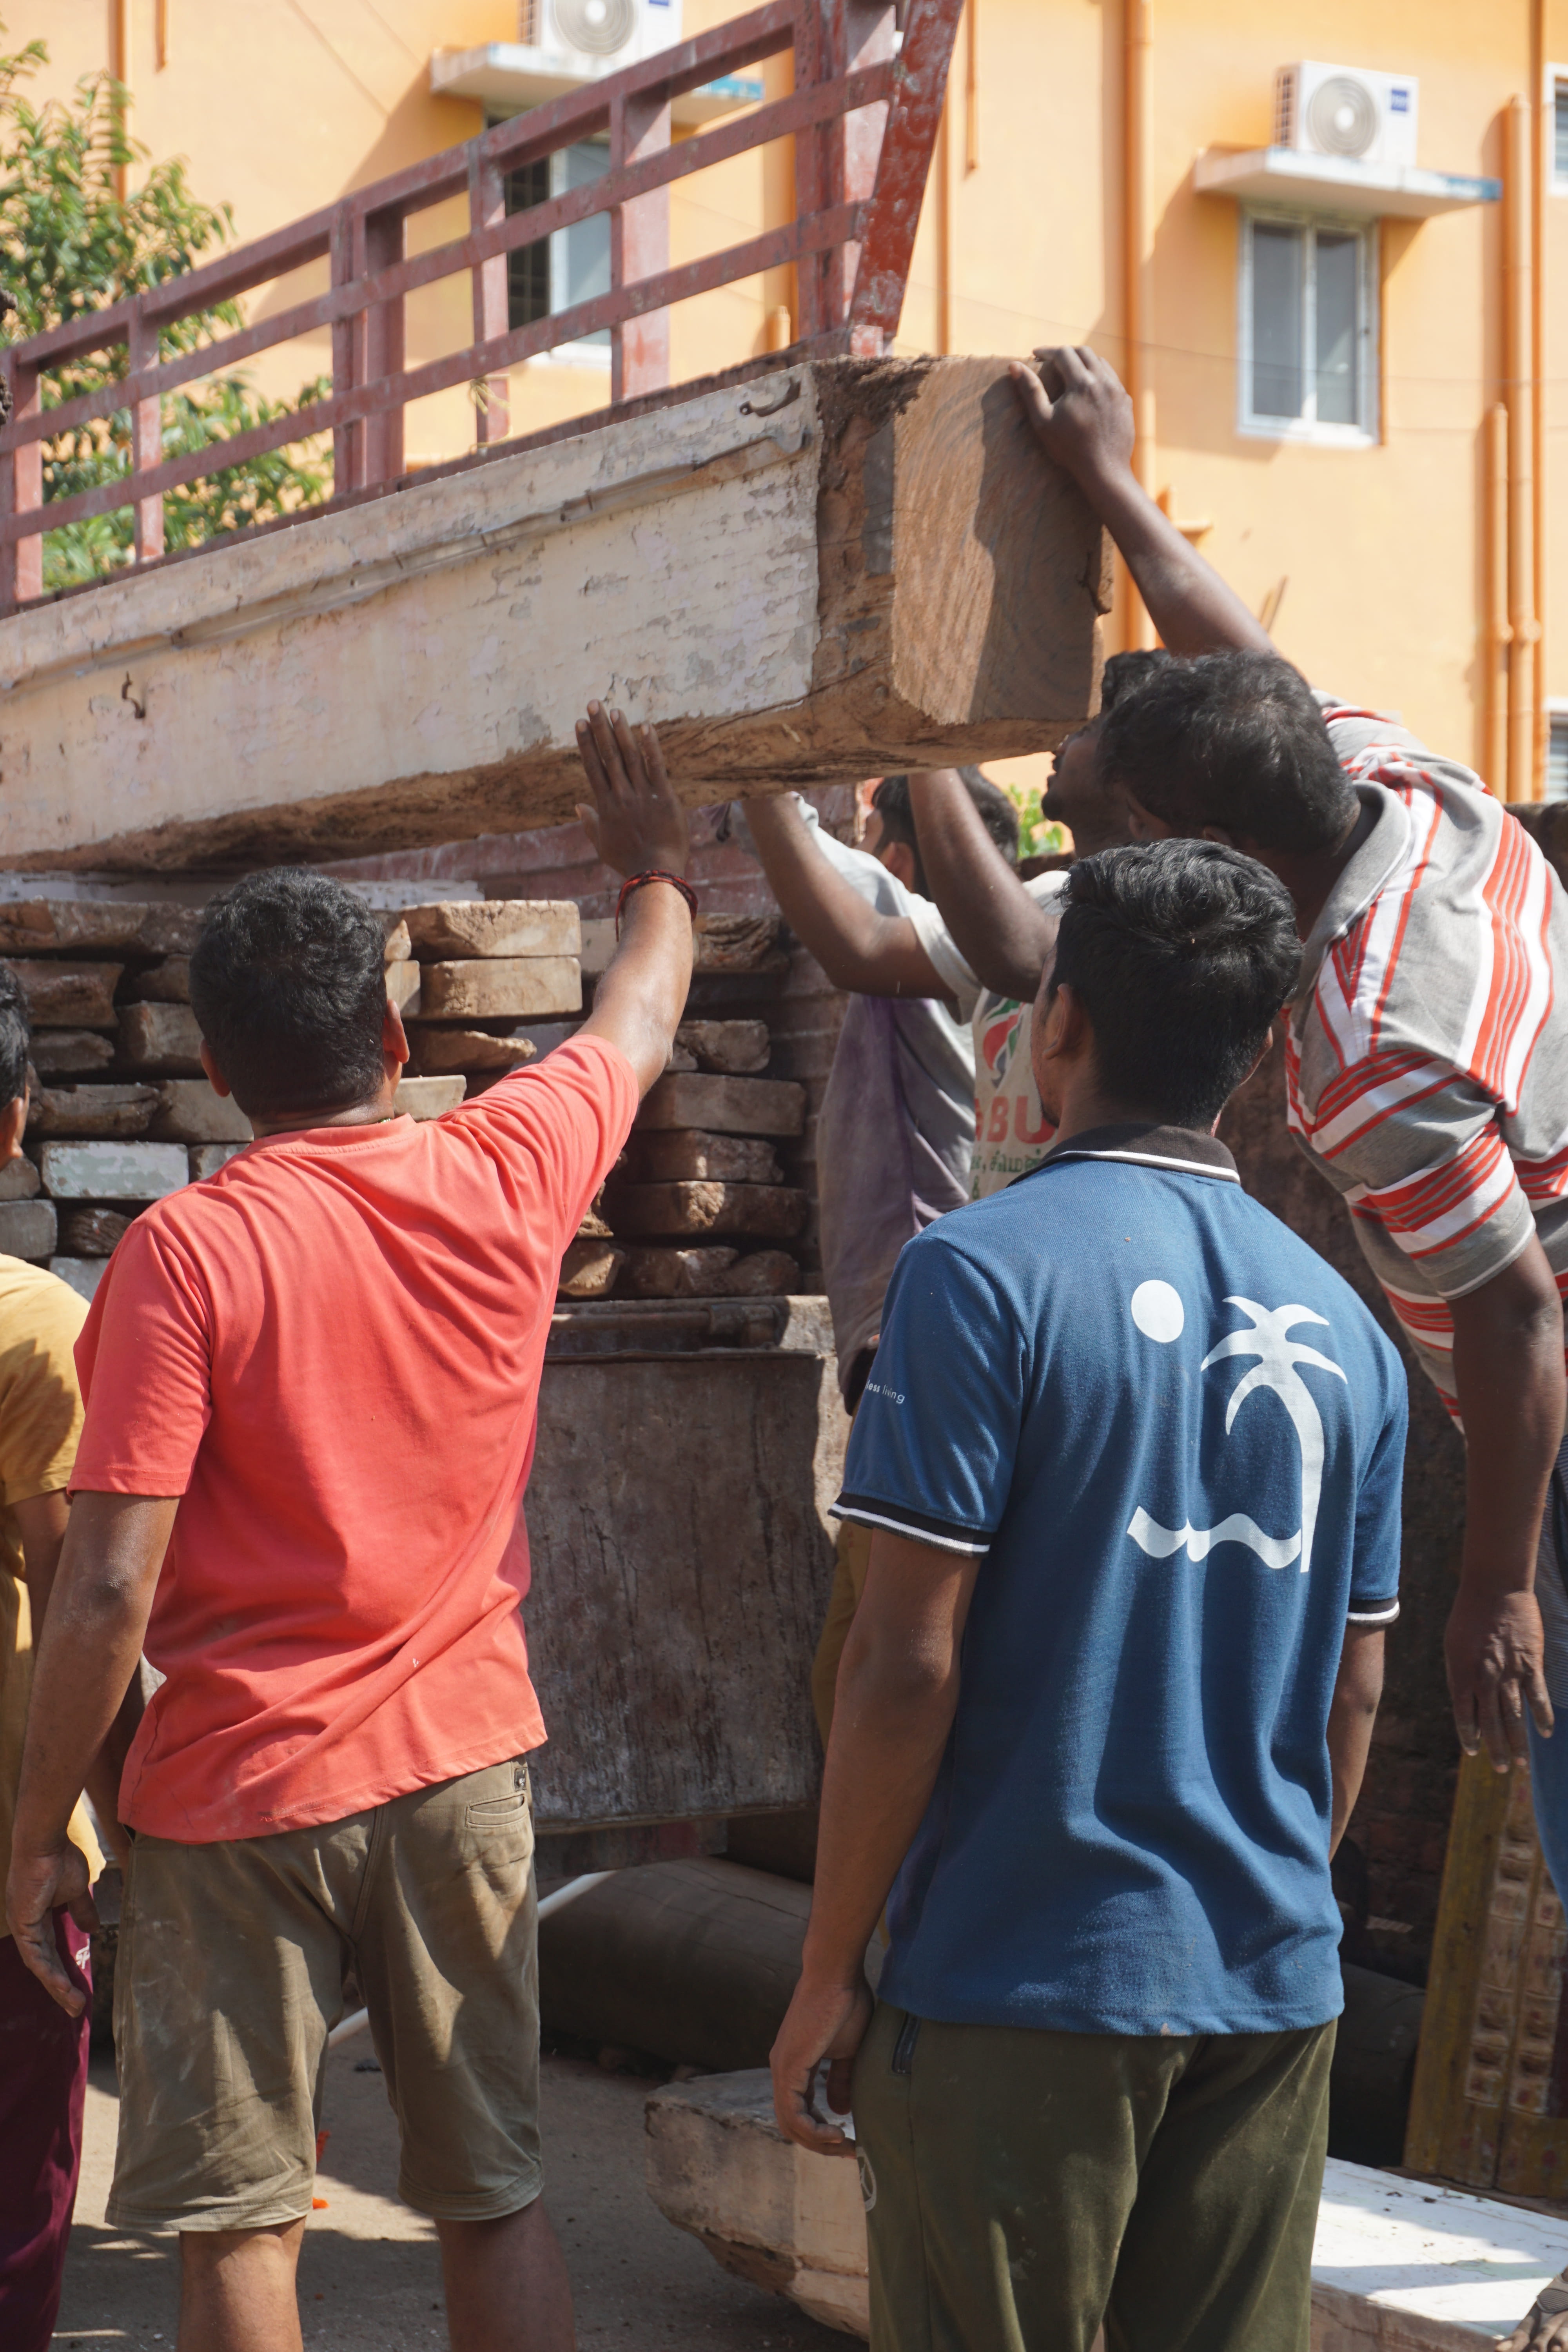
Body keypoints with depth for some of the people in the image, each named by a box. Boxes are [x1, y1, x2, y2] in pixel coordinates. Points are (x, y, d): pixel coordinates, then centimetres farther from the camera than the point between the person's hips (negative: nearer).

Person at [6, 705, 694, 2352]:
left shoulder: (185, 1253, -13)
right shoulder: (507, 1179, -2)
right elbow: (643, 1018, 20)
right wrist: (655, 867, 39)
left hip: (239, 1793, -4)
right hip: (461, 1766, 4)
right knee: (495, 2203, 12)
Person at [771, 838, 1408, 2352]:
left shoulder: (985, 1273, -11)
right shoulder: (1338, 1322, 7)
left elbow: (908, 1662, -14)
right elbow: (1352, 1697, 11)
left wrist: (826, 1969, -6)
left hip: (1021, 1984, -5)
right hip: (1273, 1994, 6)